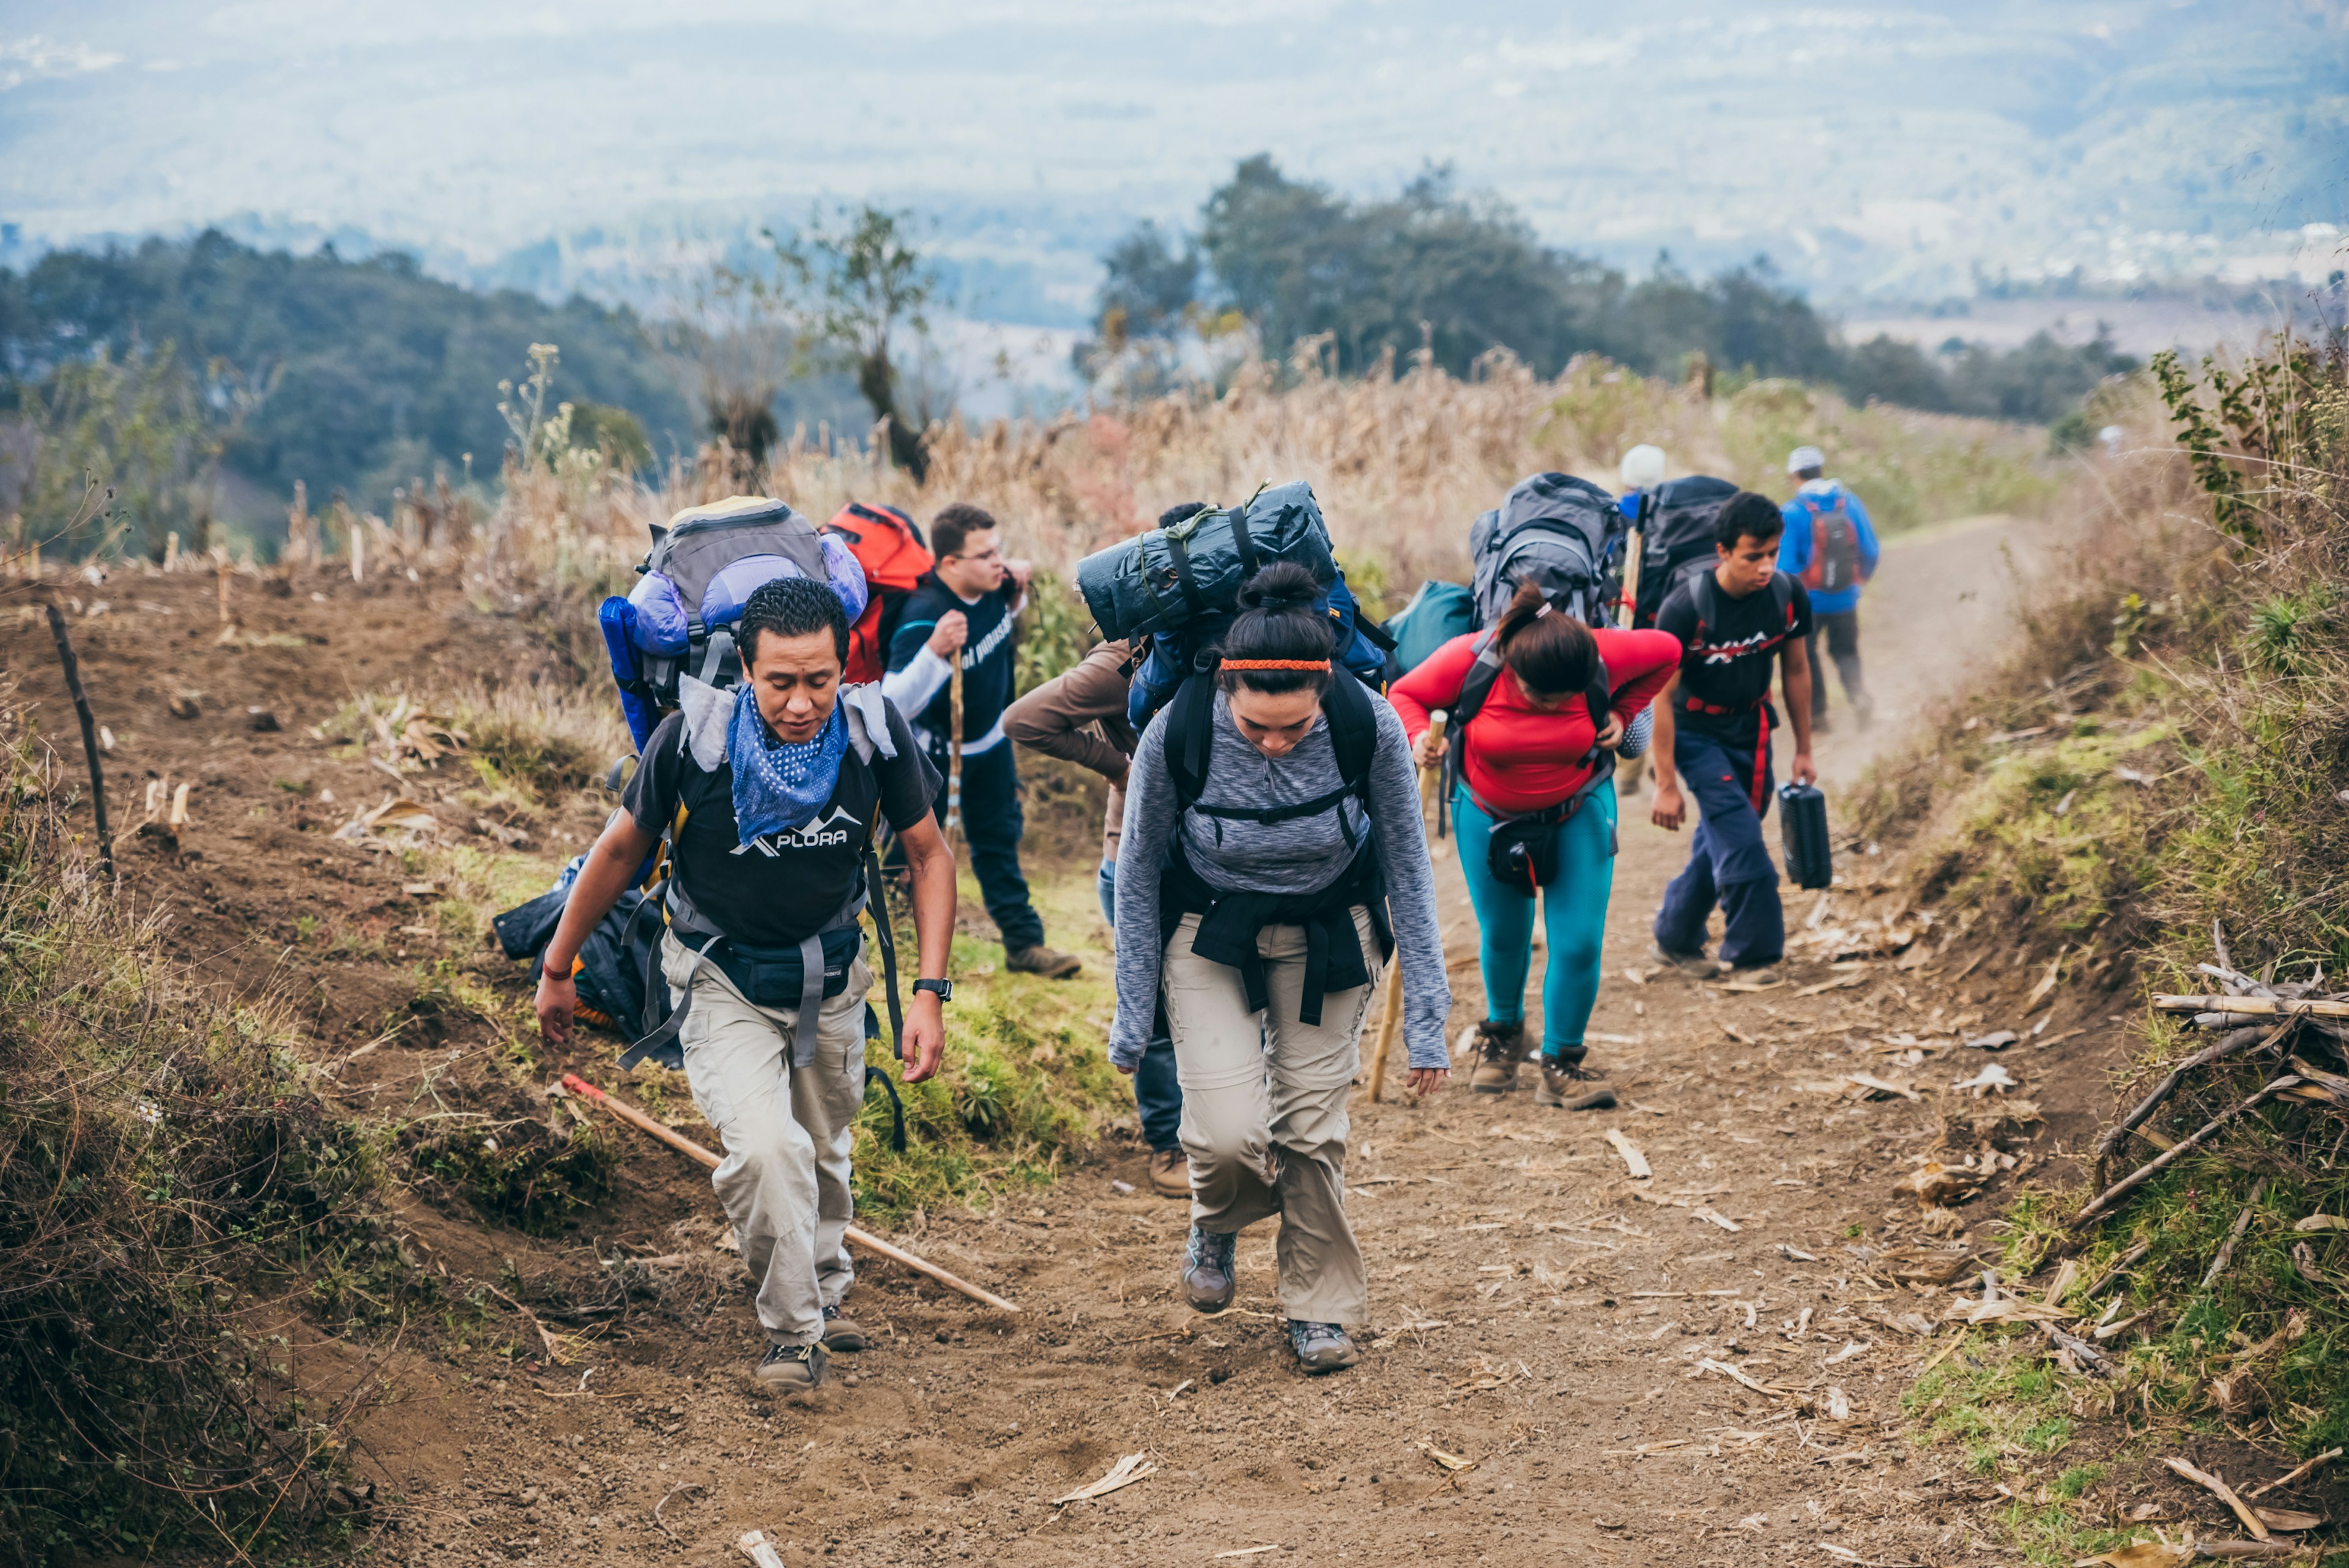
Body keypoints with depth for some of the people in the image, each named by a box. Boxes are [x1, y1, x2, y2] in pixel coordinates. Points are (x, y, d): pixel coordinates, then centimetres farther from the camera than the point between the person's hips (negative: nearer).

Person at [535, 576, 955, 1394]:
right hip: (723, 980, -3)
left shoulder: (873, 730, -19)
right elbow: (620, 851, -9)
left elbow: (929, 853, -5)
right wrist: (557, 970, 1)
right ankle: (793, 1329, -3)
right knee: (764, 1149, -24)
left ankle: (824, 1290, 49)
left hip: (831, 979, 3)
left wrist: (929, 992, -13)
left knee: (823, 1154, 20)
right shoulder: (694, 737, -25)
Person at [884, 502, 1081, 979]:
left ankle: (1024, 943, 26)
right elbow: (895, 703, -40)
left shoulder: (992, 587, -14)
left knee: (999, 841, 16)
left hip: (989, 742, 7)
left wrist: (1017, 592, -8)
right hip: (931, 751, -7)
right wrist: (935, 650, -54)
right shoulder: (924, 617, -35)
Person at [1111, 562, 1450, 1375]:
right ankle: (1218, 1220, 21)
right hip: (1208, 929, -1)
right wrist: (1132, 1018, -4)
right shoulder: (1177, 733, -28)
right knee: (1229, 1132, -15)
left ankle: (1320, 1307, 24)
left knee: (1312, 1126, 1)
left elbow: (1408, 869, -10)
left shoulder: (1369, 726, -26)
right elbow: (1137, 874, -10)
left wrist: (1425, 1016, -7)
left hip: (1329, 933, 1)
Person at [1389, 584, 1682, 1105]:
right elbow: (1405, 694, -10)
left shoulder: (1601, 656, -24)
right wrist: (1420, 737, -31)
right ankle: (1503, 1031, 40)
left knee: (1578, 942, -10)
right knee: (1502, 936, 9)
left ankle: (1561, 1061, 7)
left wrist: (1622, 714, -9)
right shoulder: (1468, 660, -27)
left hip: (1579, 812, 0)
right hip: (1489, 816, 0)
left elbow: (1667, 652, -4)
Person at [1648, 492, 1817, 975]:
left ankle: (1675, 938, 27)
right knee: (1740, 838, -17)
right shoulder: (1685, 608, -27)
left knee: (1719, 840, 10)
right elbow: (1662, 696, -20)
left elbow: (1796, 671, 3)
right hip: (1696, 732, -5)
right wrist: (1666, 784, -18)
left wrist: (1804, 751, 8)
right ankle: (1754, 951, -9)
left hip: (1751, 728, 5)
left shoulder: (1787, 595, -13)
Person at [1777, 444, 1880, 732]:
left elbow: (1785, 565, -15)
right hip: (1846, 599, 3)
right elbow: (1871, 551, 3)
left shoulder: (1792, 513, -15)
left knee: (1806, 655, 15)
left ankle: (1817, 716, 18)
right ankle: (1858, 692, -10)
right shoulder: (1850, 503, -3)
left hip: (1808, 601, -3)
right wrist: (1861, 579, 21)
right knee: (1845, 651, 18)